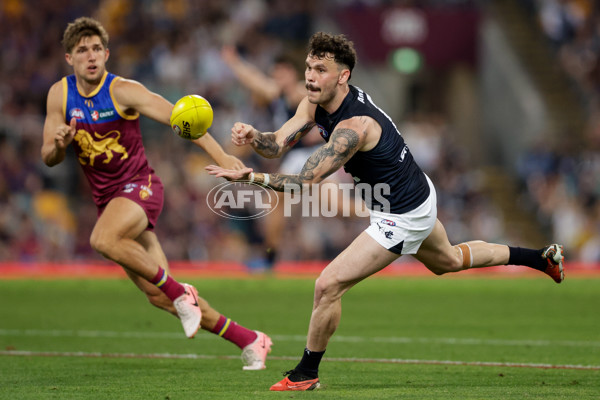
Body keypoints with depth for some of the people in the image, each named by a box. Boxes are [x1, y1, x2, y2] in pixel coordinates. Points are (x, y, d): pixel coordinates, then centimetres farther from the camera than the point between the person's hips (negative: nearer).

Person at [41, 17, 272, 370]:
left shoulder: (123, 91, -11)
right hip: (107, 200, 5)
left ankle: (180, 291, -19)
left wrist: (222, 157, -31)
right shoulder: (60, 94, 3)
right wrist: (59, 145, -18)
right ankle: (249, 341, 10)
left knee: (103, 239, -37)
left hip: (140, 186, -5)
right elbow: (48, 158, 8)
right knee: (157, 295, 0)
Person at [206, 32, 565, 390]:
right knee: (448, 261, 35)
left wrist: (251, 176, -43)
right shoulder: (317, 102, -8)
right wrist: (253, 137, -33)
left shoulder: (354, 126, -34)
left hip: (403, 217, -10)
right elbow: (278, 145, -11)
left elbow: (307, 182, -37)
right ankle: (544, 257, 52)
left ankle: (306, 374, 7)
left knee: (329, 286, -11)